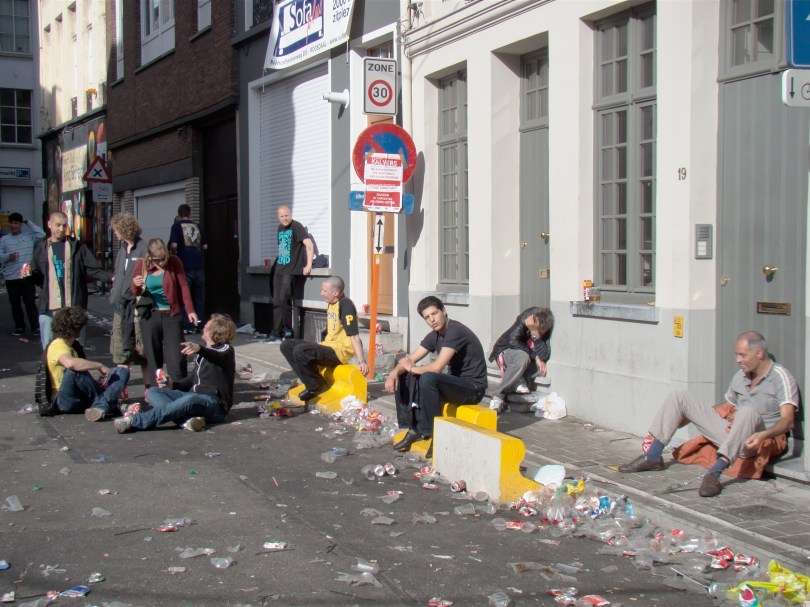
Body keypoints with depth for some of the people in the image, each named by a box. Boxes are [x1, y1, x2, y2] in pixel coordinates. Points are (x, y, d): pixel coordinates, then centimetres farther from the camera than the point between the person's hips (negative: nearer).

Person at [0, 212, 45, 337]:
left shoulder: (29, 236, 5)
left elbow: (41, 234, -10)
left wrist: (28, 223, -3)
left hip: (27, 276, -2)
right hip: (11, 278, 2)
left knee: (30, 302, -3)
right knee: (15, 304, 8)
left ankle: (36, 327, 2)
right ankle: (19, 327, 18)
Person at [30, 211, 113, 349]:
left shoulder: (77, 246, 6)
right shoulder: (41, 248, 12)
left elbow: (93, 269, 1)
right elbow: (36, 276, 14)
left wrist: (111, 277, -15)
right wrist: (28, 273, -7)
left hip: (73, 307, -1)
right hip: (48, 308, 1)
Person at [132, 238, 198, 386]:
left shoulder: (174, 262, -4)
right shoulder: (141, 265, 1)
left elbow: (183, 286, 0)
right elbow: (136, 292, 11)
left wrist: (190, 310, -7)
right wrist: (136, 285, -13)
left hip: (172, 315, -2)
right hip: (149, 316, 2)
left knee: (176, 358, -7)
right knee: (153, 358, 6)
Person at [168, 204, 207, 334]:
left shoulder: (177, 226, -1)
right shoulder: (197, 226, 10)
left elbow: (173, 245, -12)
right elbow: (205, 246, 11)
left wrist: (172, 252, 8)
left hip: (184, 266, -3)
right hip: (199, 266, 4)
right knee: (199, 297, 10)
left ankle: (188, 327, -1)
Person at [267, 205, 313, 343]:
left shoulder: (296, 227, -8)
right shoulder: (280, 228, 15)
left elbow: (309, 244, -16)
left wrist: (308, 265, -20)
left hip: (292, 271, -8)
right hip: (279, 269, 8)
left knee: (284, 300, -12)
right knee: (277, 302, 6)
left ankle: (288, 331, 0)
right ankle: (276, 333, 11)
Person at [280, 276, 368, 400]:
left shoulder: (345, 305, -16)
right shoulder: (331, 304, 12)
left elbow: (354, 336, -22)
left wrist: (362, 362, -25)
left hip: (340, 351, -10)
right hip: (328, 347, 10)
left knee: (300, 351, -29)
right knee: (287, 345, 5)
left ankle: (316, 386, -8)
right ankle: (312, 381, 3)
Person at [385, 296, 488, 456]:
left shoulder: (455, 331, -22)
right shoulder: (434, 336, 6)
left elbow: (437, 367, -29)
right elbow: (410, 359, 5)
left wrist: (412, 368, -12)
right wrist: (394, 373, -16)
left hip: (473, 387, -9)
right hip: (455, 382, 9)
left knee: (428, 378, -34)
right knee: (403, 377, 2)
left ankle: (434, 435, -21)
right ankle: (413, 429, 3)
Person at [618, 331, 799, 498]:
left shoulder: (780, 377, -9)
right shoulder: (741, 376, 13)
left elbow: (787, 420, -22)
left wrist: (763, 435, -42)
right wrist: (684, 418, 23)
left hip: (754, 442, -7)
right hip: (732, 434, 7)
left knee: (748, 411, -41)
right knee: (678, 396, 2)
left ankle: (714, 473, -49)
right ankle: (652, 457, -4)